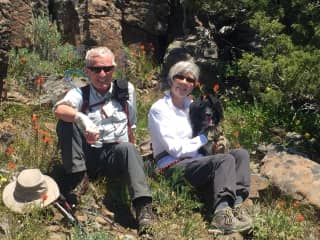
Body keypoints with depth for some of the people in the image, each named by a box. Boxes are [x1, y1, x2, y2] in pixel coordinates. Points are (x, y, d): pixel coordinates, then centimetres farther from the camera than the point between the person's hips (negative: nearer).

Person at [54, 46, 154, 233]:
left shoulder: (126, 90, 8)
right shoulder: (80, 94, 2)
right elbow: (59, 109, -20)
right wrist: (82, 119, -41)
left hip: (116, 153, 0)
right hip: (87, 155, 1)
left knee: (127, 148, -34)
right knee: (67, 120, -20)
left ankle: (143, 205, -44)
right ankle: (77, 176, -16)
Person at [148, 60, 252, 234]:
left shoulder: (192, 106, 17)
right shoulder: (159, 109, -6)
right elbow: (175, 149, -13)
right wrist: (203, 138, -4)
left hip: (195, 162, 8)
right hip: (174, 167, -8)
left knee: (240, 153, -11)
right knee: (225, 159, -28)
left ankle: (237, 205, -28)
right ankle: (221, 216, -41)